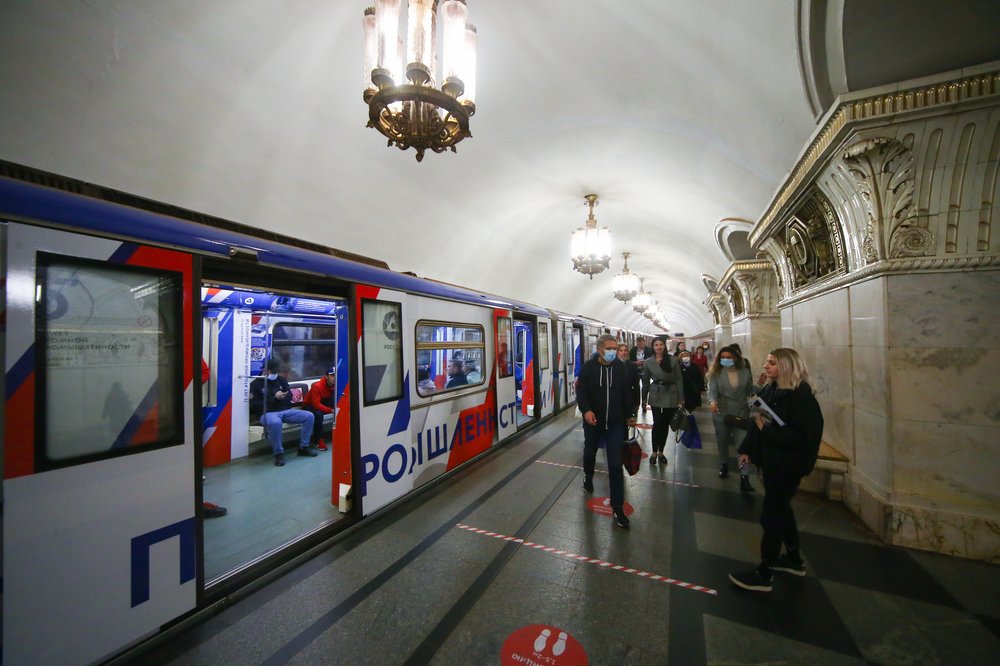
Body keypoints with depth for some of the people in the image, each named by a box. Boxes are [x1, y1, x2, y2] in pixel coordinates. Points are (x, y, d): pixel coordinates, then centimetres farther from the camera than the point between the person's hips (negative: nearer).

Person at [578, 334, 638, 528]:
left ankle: (618, 508, 8)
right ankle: (588, 477, 55)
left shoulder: (620, 367, -2)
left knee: (615, 465, -2)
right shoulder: (588, 367, -9)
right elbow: (581, 391, -11)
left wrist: (629, 415, 11)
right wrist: (586, 410, -27)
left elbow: (626, 393, 6)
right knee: (590, 453, 22)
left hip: (615, 422, 0)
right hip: (593, 420, 0)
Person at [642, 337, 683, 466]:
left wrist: (681, 398, -3)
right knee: (657, 423, -6)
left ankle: (661, 452, 23)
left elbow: (679, 379, -1)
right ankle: (654, 452, 10)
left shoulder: (673, 360, -3)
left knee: (665, 424, 8)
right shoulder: (648, 362, -1)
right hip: (656, 396, -1)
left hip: (671, 396, 1)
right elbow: (645, 380, 8)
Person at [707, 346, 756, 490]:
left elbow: (751, 391, 6)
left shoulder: (745, 372, 0)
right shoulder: (716, 373, -5)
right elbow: (712, 390, -18)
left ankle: (744, 477, -9)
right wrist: (712, 401, -37)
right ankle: (724, 465, 41)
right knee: (722, 442, 17)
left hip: (741, 415, 0)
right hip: (721, 414, 1)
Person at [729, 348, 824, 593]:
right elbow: (758, 421, 7)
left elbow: (803, 436, -25)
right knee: (781, 509, 22)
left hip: (787, 465, -8)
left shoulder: (801, 396, -20)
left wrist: (768, 428, -23)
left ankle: (763, 574, 14)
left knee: (771, 515, 0)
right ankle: (794, 559, 42)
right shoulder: (770, 390, 3)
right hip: (771, 460, 8)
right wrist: (747, 450, 5)